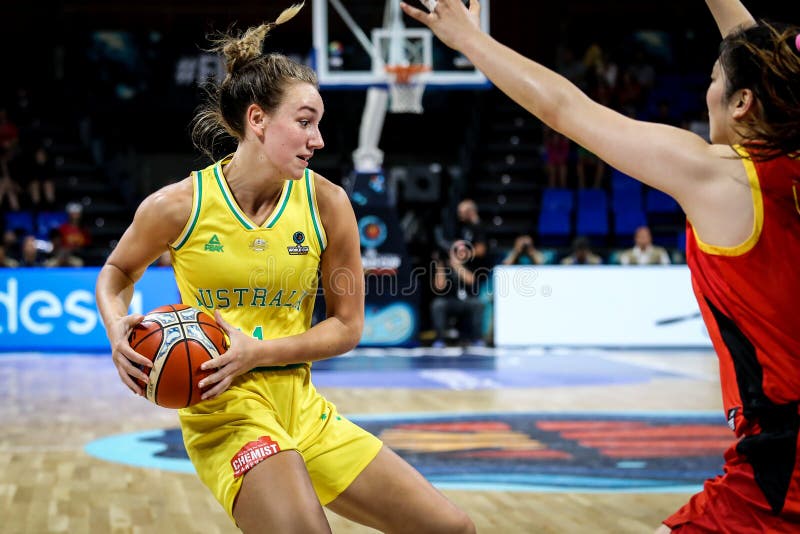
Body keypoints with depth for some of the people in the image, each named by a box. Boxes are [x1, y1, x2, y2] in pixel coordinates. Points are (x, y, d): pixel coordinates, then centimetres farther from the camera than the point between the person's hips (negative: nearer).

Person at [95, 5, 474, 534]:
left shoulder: (326, 203, -4)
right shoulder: (179, 206, -9)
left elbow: (347, 325, 0)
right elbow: (116, 273, 11)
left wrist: (258, 352, -15)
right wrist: (118, 331, -11)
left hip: (301, 405, 5)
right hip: (223, 407, -4)